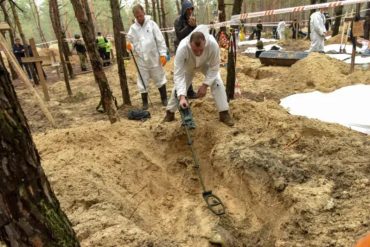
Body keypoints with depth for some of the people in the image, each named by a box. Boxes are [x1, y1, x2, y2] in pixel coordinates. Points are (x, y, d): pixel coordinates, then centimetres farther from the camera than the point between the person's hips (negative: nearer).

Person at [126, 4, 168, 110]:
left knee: (159, 78, 10)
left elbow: (160, 40, -5)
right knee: (142, 81, 6)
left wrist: (163, 54, -11)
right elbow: (132, 42, 7)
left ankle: (164, 98, 24)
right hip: (141, 60, 2)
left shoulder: (151, 24, -3)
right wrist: (130, 46, -17)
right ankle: (145, 102, 19)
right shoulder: (133, 28, 2)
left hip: (154, 58, -2)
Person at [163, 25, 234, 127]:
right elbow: (178, 75, -43)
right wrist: (182, 96, -51)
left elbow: (214, 67, -27)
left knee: (217, 83, -17)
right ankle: (170, 113, 20)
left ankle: (224, 113, -5)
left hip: (206, 63, 0)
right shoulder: (182, 48, -45)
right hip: (188, 65, 0)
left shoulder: (213, 44, -43)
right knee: (178, 86, 0)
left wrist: (205, 85, -31)